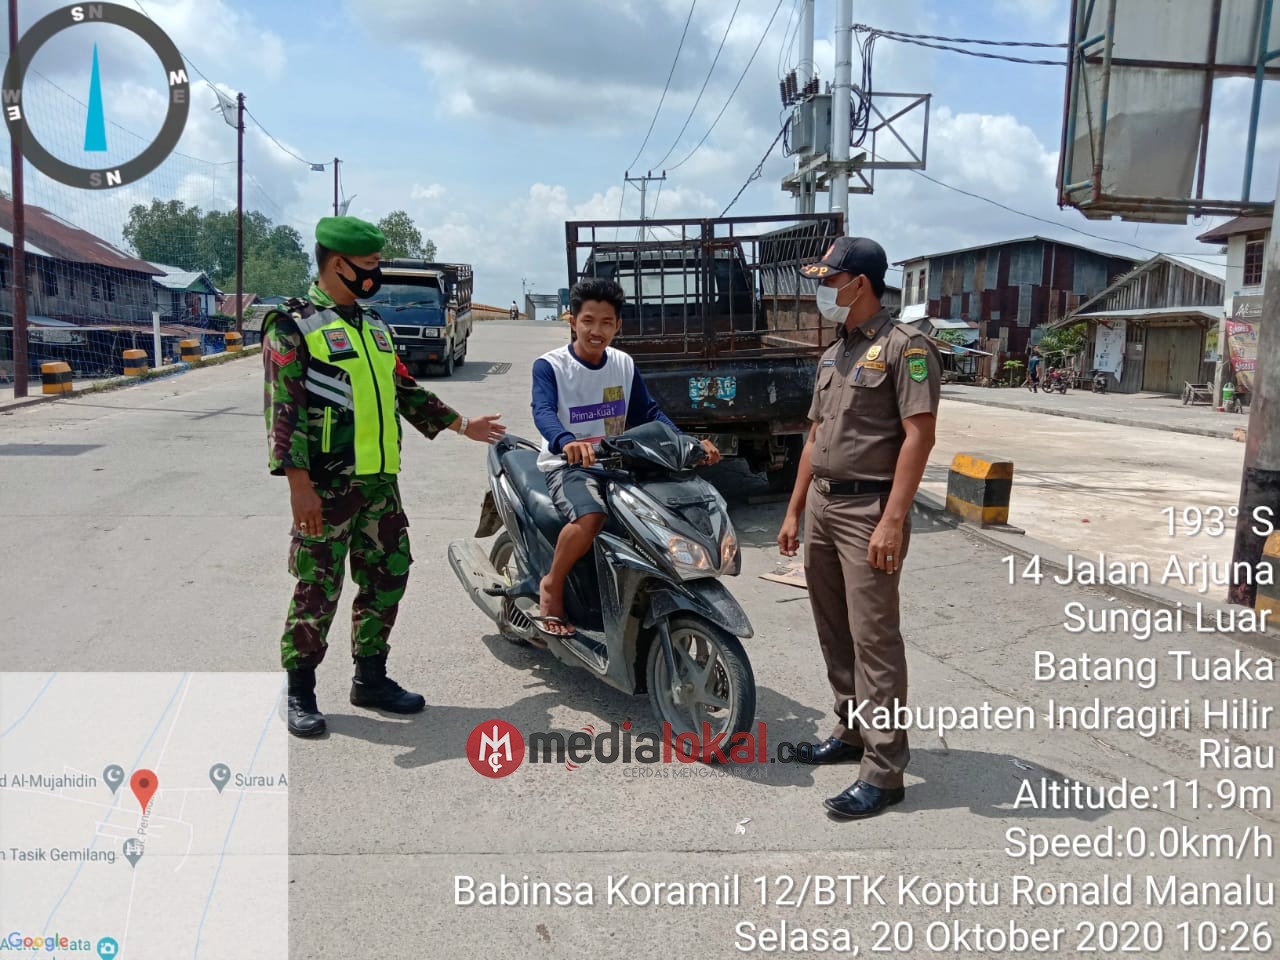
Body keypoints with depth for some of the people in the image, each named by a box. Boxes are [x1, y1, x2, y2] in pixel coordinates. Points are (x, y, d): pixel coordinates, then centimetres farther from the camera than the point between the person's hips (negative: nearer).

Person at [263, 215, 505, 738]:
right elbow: (283, 409, -14)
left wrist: (461, 424, 24)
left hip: (380, 479, 7)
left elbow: (405, 391, 25)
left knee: (387, 577, 10)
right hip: (325, 484, -7)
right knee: (319, 587, -2)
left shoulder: (374, 326, 18)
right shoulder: (293, 326, -6)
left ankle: (370, 678, 25)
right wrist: (299, 482, -22)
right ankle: (300, 693, 13)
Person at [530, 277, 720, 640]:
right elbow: (543, 411, -25)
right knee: (590, 517, -36)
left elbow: (649, 412, 6)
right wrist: (568, 443, -47)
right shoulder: (549, 366, -8)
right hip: (566, 465, -5)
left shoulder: (625, 366, 9)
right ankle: (552, 586, -10)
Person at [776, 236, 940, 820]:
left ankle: (883, 771, -2)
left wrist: (892, 522, -22)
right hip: (821, 507, 9)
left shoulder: (904, 346, -8)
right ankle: (852, 731, 28)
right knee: (834, 633, 14)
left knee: (873, 639, -7)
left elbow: (918, 436, -16)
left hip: (867, 511, -8)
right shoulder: (833, 356, 17)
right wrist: (794, 512, 17)